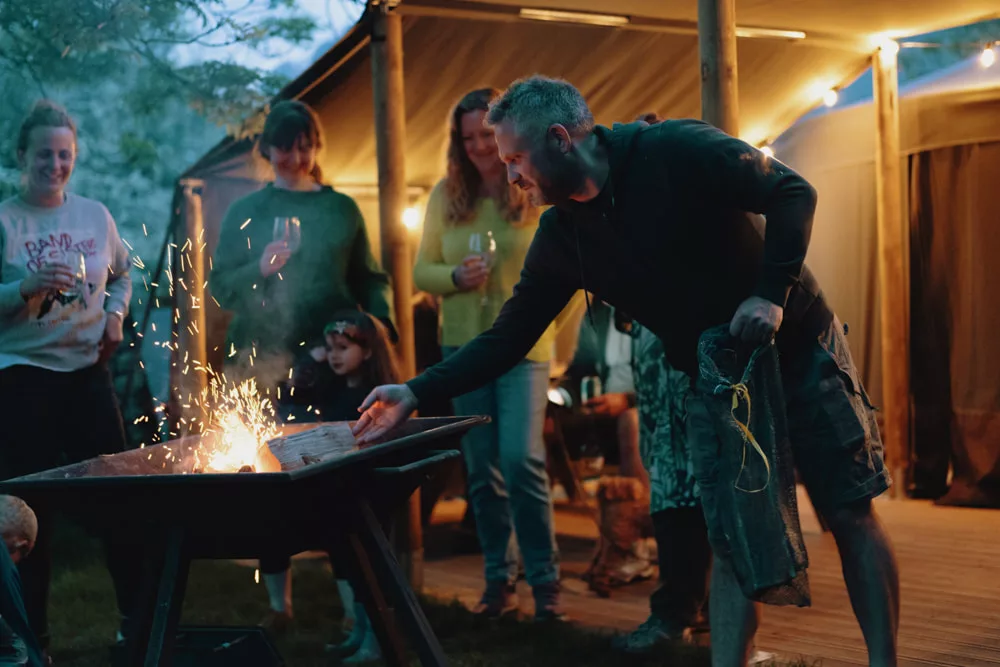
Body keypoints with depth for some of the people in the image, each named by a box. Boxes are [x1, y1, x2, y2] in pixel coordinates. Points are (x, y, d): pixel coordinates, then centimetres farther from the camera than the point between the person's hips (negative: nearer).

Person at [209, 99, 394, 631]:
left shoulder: (342, 209, 12)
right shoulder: (246, 212, 8)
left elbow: (368, 280, 13)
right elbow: (220, 287, 3)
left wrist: (380, 323, -4)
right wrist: (260, 269, -16)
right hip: (266, 363, 0)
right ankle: (279, 602, 13)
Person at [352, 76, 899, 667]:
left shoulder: (679, 151, -20)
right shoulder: (561, 239, -4)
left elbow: (794, 193, -17)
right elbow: (510, 336, 0)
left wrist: (771, 294, -26)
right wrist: (416, 392, -8)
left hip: (799, 346, -4)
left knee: (850, 511, -1)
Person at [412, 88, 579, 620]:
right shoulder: (446, 195, 4)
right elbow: (422, 271, 6)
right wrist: (456, 276, -13)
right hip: (464, 346, 4)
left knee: (522, 460, -13)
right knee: (482, 471, 8)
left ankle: (545, 579, 0)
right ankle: (498, 578, 19)